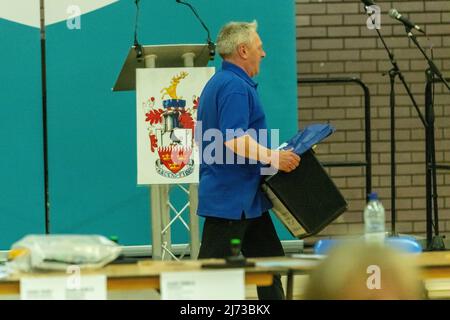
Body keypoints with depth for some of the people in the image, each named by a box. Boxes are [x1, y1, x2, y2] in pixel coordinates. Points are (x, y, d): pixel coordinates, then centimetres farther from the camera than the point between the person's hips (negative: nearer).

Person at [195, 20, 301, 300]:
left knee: (269, 260, 12)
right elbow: (234, 139, -28)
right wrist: (270, 156, -35)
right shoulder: (235, 87, -17)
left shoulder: (217, 84, 17)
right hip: (231, 199, -11)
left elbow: (202, 137, 24)